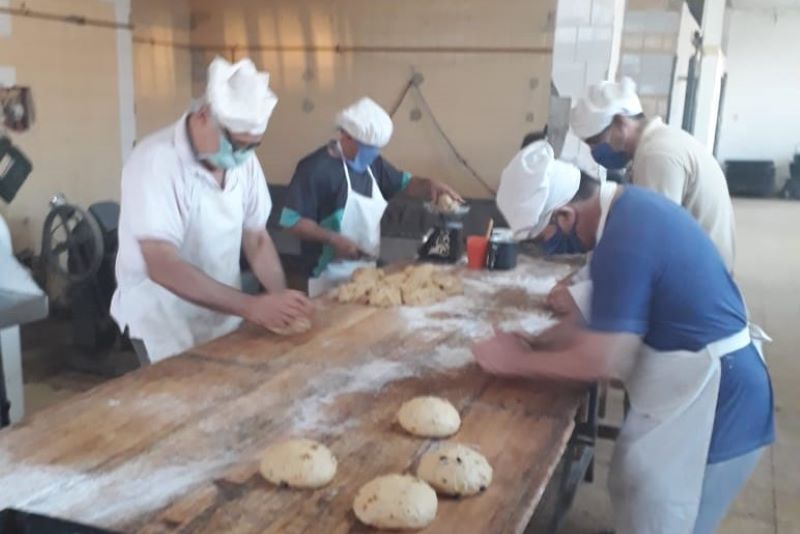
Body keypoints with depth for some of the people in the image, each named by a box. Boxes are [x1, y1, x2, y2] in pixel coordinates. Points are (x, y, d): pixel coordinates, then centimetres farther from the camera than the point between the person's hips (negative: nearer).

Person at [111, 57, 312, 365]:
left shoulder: (243, 160, -4)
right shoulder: (155, 161, -23)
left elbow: (256, 239, 3)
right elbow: (162, 267, -30)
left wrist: (281, 299, -14)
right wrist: (251, 307, -36)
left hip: (223, 315, 6)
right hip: (164, 324, -5)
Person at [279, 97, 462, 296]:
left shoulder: (373, 163, 6)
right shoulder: (317, 167, -18)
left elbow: (404, 182, 19)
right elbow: (291, 220, -19)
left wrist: (429, 185, -3)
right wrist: (334, 240, -25)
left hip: (367, 271, 8)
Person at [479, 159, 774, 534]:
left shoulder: (623, 243, -28)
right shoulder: (630, 205, 3)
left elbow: (601, 361, -25)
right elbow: (607, 321, 11)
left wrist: (517, 361, -12)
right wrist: (537, 341, 6)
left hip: (709, 405, -9)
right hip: (700, 385, 9)